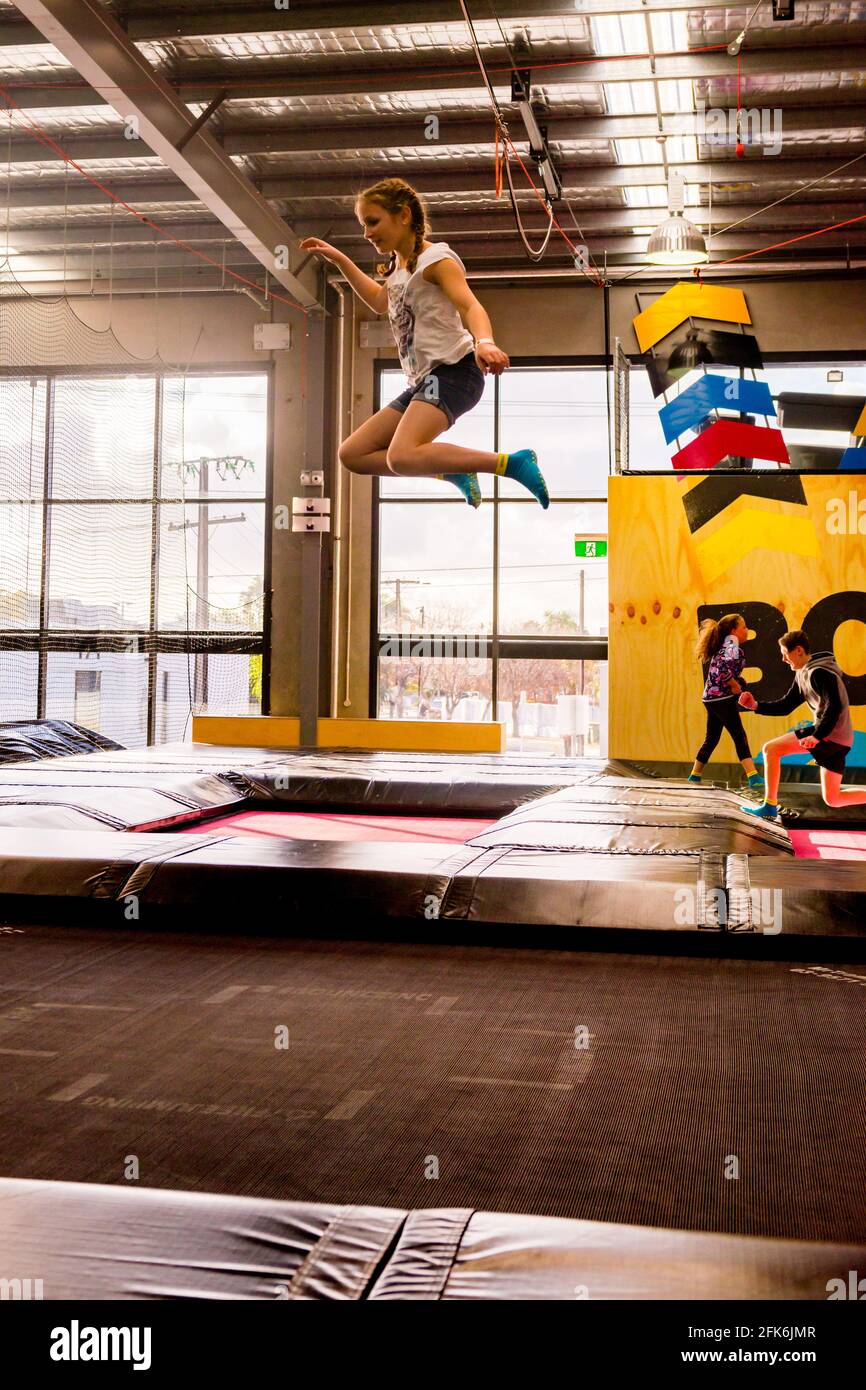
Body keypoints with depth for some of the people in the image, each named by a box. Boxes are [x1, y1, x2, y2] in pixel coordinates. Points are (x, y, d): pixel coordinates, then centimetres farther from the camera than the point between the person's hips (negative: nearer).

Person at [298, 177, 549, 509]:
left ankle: (512, 463, -26)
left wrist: (484, 342, -45)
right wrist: (339, 259, 37)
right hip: (423, 381, 10)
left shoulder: (436, 258, -6)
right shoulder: (399, 268, 20)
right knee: (353, 454, 5)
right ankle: (454, 471, 0)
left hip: (453, 369, -10)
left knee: (402, 456, -33)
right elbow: (380, 301, 42)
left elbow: (470, 306, -23)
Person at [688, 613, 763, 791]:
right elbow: (723, 668, -30)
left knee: (712, 738, 18)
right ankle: (753, 776, -18)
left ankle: (695, 776, 25)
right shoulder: (733, 647, -12)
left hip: (712, 698, 10)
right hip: (722, 698, -10)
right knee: (739, 736, -12)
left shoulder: (723, 646, 18)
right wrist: (735, 685, -17)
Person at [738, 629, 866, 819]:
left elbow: (835, 706, -25)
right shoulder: (803, 674, 16)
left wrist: (817, 736, -26)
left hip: (830, 735, -10)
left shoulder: (818, 673, -15)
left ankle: (769, 807, -4)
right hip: (840, 740, 10)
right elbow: (785, 706, 18)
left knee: (770, 749, -8)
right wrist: (756, 705, 6)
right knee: (832, 799, 15)